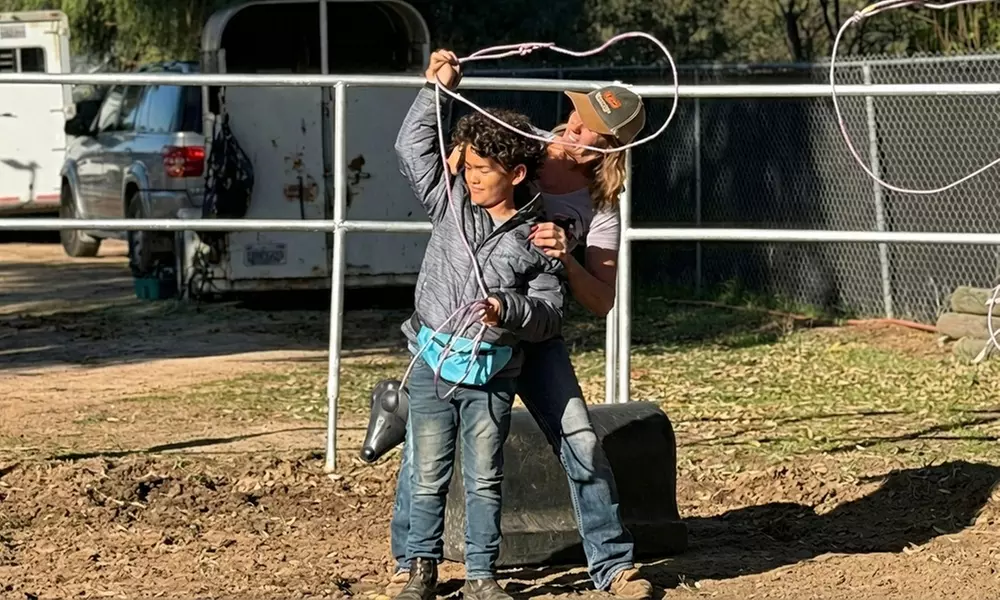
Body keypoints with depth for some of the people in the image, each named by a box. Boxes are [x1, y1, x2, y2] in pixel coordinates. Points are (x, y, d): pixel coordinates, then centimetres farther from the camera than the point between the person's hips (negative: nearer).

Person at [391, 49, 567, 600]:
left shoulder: (536, 239, -4)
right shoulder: (450, 203, 2)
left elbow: (550, 315, -4)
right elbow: (412, 147, 2)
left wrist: (509, 308, -23)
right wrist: (436, 90, -3)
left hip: (491, 375, -1)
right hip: (432, 365, 1)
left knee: (484, 481, 6)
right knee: (428, 478, 7)